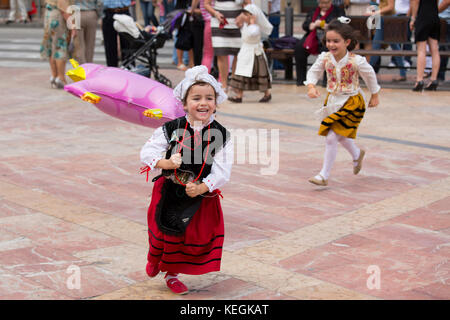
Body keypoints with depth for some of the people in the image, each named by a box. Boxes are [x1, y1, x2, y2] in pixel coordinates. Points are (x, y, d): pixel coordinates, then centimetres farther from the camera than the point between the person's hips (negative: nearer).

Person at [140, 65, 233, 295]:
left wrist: (202, 187, -25)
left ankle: (172, 273, 32)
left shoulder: (221, 136, -9)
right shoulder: (171, 129, -10)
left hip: (202, 195, 1)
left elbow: (222, 171, -12)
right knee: (162, 231, 9)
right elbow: (147, 152, -10)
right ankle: (154, 259, 45)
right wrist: (165, 164, -28)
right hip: (168, 190, -1)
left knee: (195, 236, 8)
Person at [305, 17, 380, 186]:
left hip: (351, 102, -6)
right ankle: (357, 154, 55)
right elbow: (313, 72, 2)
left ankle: (324, 175, -1)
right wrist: (311, 86, -19)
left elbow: (370, 76, -3)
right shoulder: (324, 58, -10)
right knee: (340, 136, 23)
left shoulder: (356, 61, -20)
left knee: (331, 138, -13)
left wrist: (374, 95, 9)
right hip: (333, 101, 6)